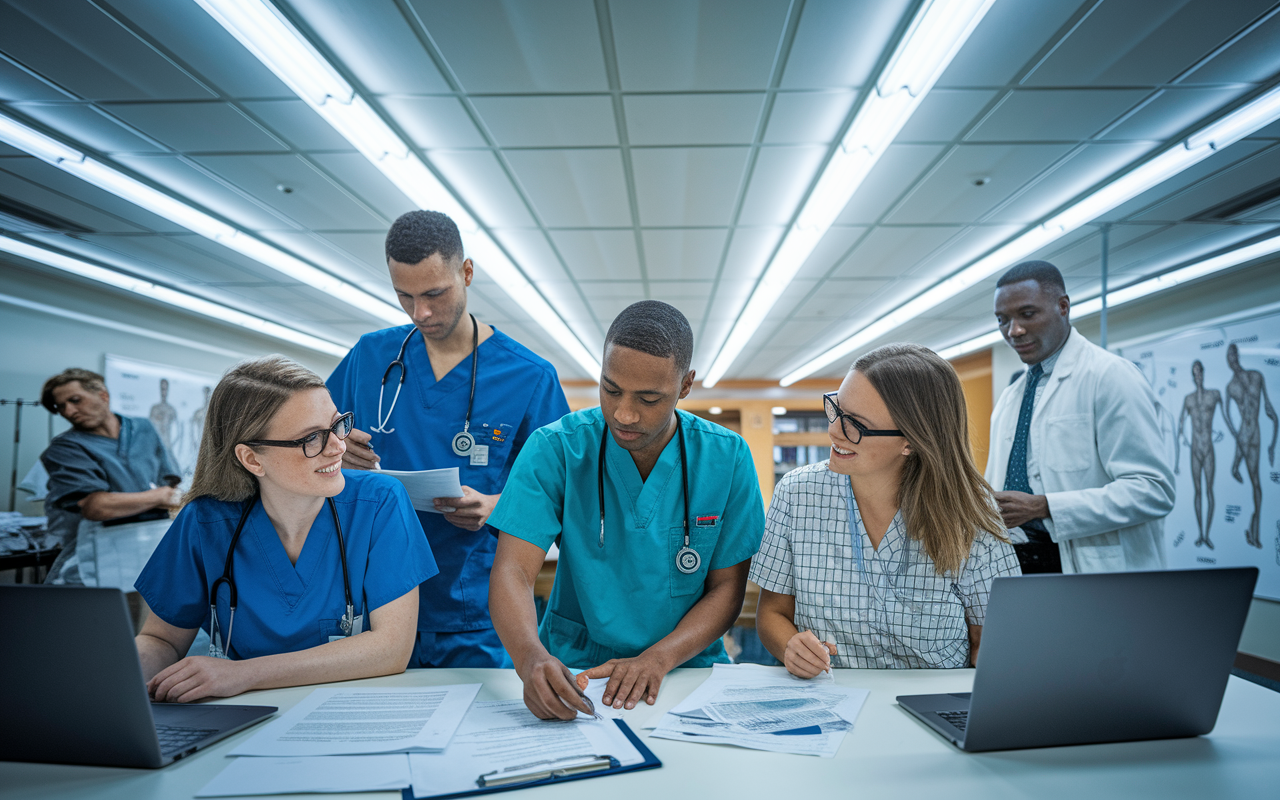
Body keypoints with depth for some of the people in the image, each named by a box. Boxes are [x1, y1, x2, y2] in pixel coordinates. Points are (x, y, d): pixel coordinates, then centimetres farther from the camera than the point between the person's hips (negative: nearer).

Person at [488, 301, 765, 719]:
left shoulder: (727, 457, -5)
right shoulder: (555, 449, -9)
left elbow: (727, 588, -2)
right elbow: (513, 571, -15)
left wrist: (656, 659, -18)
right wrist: (531, 658, -35)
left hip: (686, 664, 0)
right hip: (573, 665, 0)